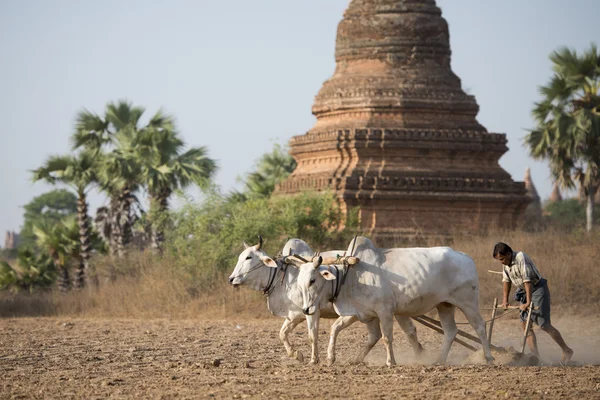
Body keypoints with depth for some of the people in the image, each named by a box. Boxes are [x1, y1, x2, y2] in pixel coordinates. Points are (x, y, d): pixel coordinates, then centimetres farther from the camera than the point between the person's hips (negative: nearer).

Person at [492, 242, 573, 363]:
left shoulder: (521, 258, -25)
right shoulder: (505, 263, 2)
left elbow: (528, 281, -30)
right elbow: (506, 280, 13)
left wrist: (528, 302, -34)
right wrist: (505, 300, 8)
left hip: (537, 288, -9)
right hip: (524, 292, 9)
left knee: (544, 325, -11)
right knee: (525, 324, 1)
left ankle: (566, 351, 0)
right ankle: (535, 356, 2)